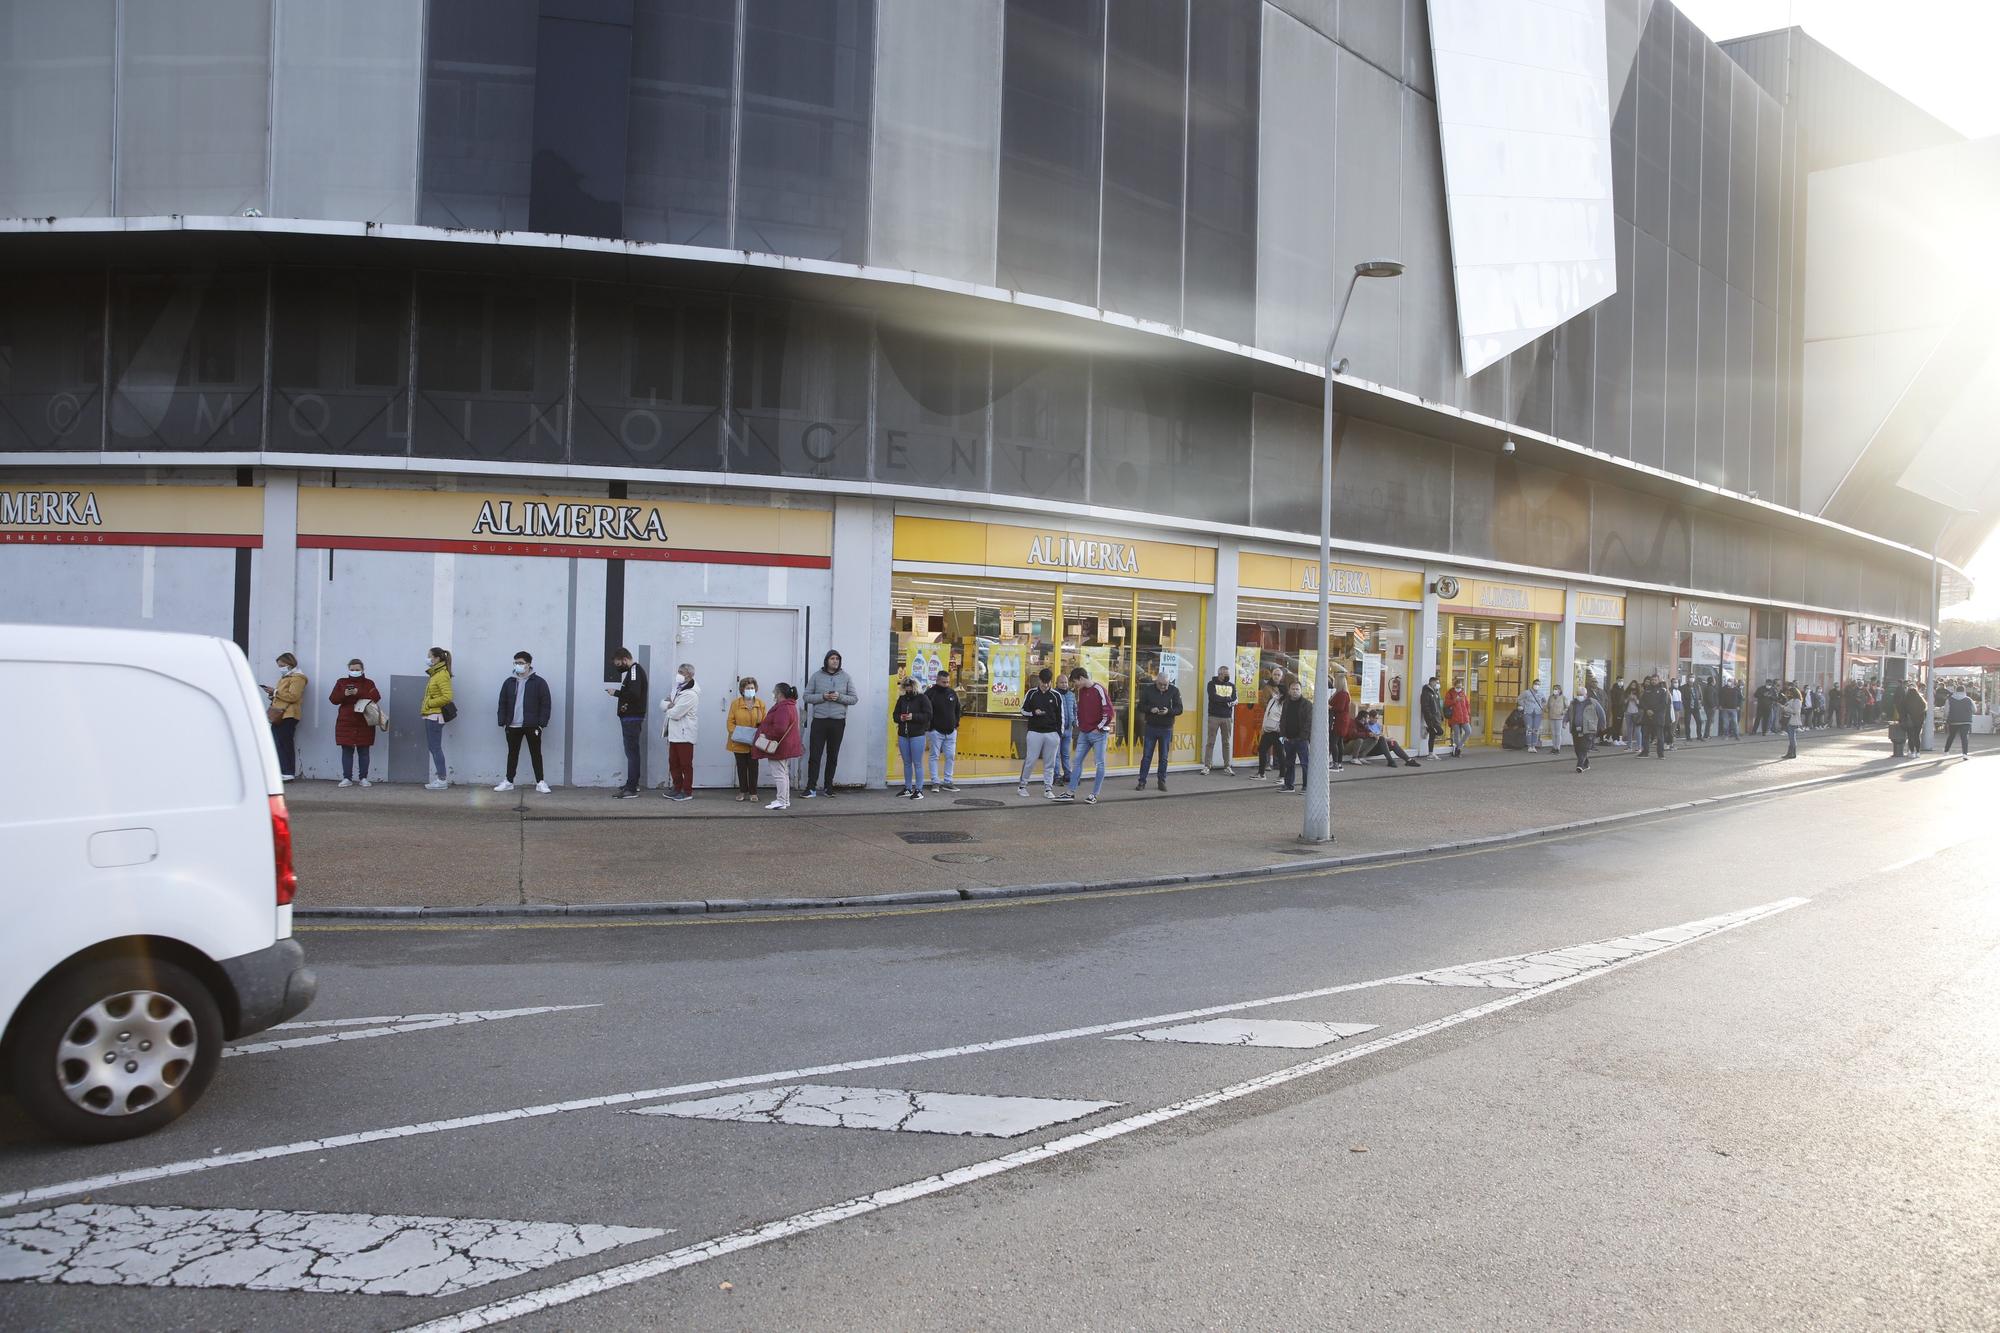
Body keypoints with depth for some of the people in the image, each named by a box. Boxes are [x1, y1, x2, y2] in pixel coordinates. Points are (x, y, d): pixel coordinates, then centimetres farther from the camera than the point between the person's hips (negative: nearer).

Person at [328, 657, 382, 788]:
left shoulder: (369, 683, 7)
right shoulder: (341, 682, 11)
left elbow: (376, 697, -10)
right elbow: (333, 699, 2)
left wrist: (358, 693, -21)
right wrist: (344, 694, -17)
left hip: (364, 724, -1)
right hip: (345, 723, 1)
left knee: (364, 751, 2)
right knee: (347, 751, 1)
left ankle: (364, 778, 8)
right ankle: (347, 778, 4)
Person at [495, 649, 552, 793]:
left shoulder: (539, 682, -4)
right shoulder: (509, 682, 7)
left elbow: (546, 704, -6)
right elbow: (503, 703, 9)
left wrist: (542, 723, -11)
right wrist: (503, 722, 1)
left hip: (532, 726, -3)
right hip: (513, 726, 3)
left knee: (536, 754, 2)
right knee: (512, 753, 11)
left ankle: (540, 782, 7)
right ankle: (508, 781, 20)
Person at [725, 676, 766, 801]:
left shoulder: (760, 704, 2)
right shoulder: (735, 703, 0)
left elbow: (764, 723, 2)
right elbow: (730, 721, -1)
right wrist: (734, 733, -14)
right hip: (739, 743, 0)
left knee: (753, 767, 4)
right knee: (741, 767, 9)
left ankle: (753, 792, 12)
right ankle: (743, 791, 18)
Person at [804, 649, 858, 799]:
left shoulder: (846, 677, 7)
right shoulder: (816, 676, 4)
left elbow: (854, 698, 5)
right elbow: (807, 696, 3)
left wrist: (839, 697, -12)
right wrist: (822, 697, -13)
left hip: (838, 721, 2)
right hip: (819, 720, -1)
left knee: (833, 756, 8)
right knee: (815, 755, -5)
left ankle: (828, 787, 16)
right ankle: (811, 787, -3)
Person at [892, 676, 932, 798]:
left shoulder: (922, 699, -4)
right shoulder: (902, 699, 11)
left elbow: (928, 715, -10)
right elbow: (895, 714, 16)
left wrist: (913, 716, -20)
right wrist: (900, 718, -6)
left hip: (917, 735, -5)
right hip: (903, 734, 5)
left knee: (917, 763, -4)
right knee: (906, 763, 12)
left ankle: (919, 790, 0)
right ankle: (908, 788, 20)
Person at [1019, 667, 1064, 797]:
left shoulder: (1056, 696, 5)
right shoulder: (1031, 694, 3)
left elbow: (1060, 716, 10)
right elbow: (1023, 711, 8)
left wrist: (1060, 734, 6)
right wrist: (1034, 713, -12)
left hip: (1052, 734, 1)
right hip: (1034, 732, -1)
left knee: (1049, 763, 3)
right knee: (1029, 760, -2)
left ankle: (1048, 788, 10)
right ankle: (1022, 785, 11)